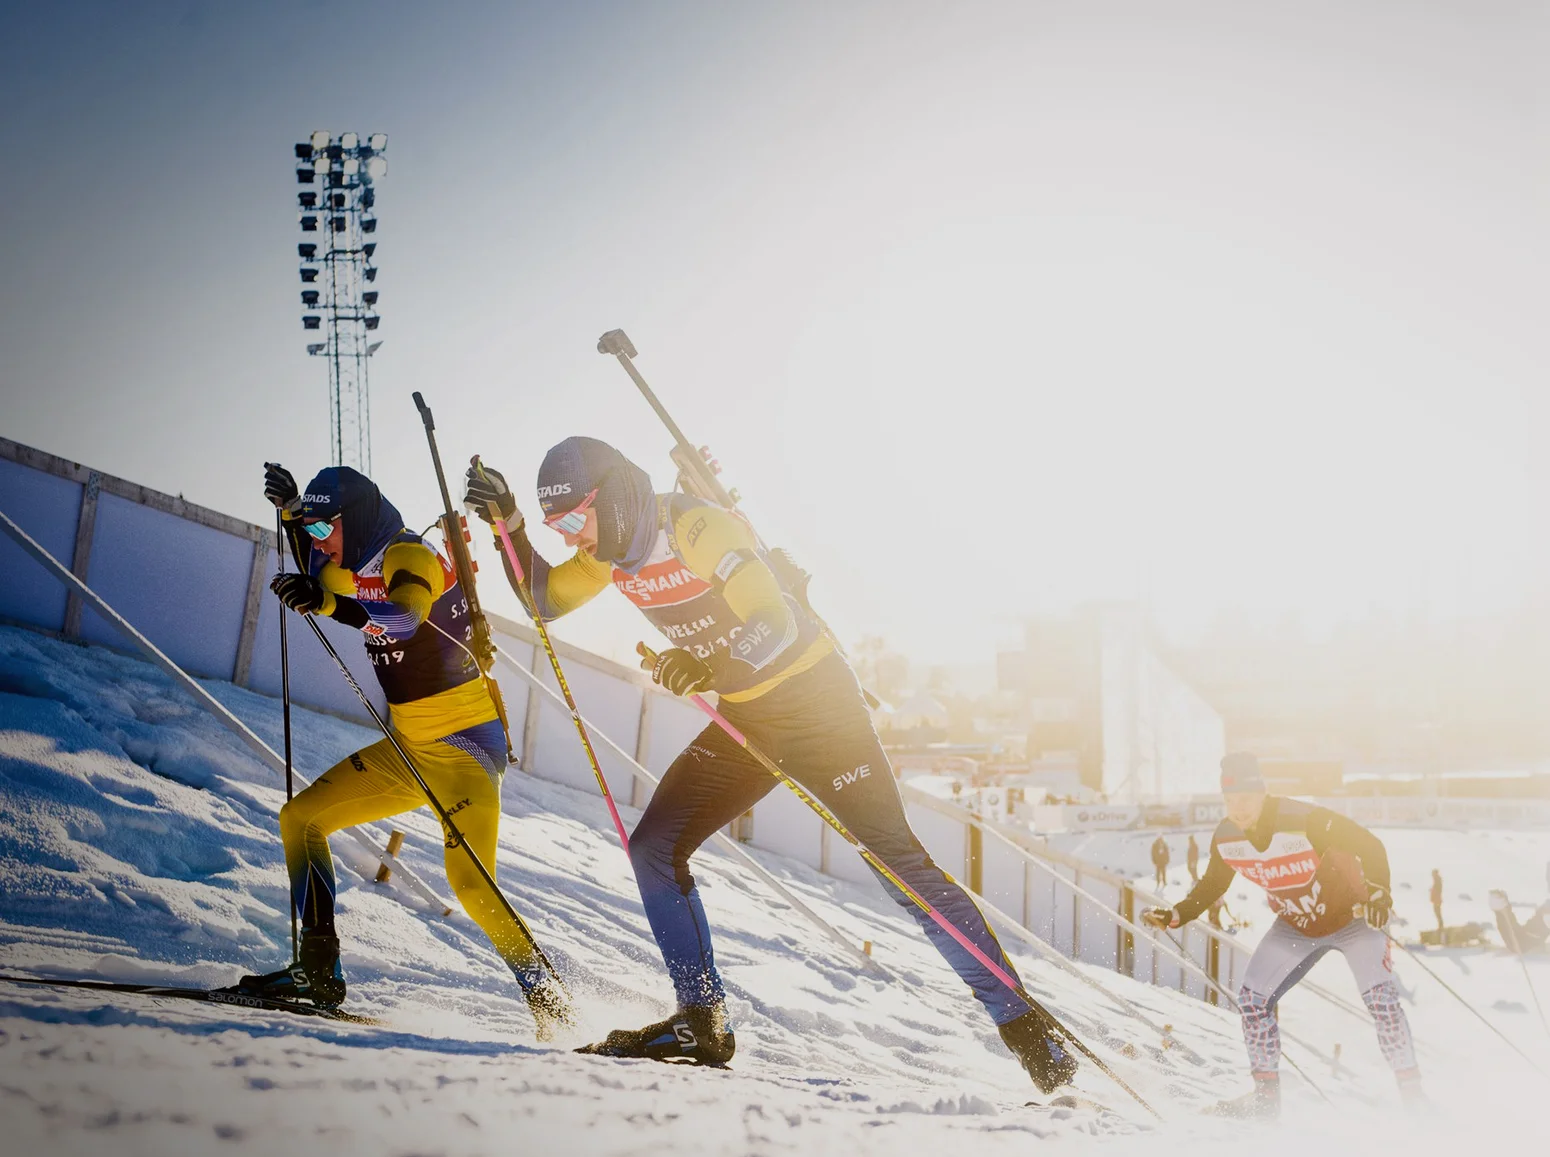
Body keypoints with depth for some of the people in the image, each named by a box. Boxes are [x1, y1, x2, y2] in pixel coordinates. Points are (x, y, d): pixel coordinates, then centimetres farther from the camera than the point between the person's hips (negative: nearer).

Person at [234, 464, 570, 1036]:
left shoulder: (409, 556, -16)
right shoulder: (362, 567, 10)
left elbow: (405, 620, -37)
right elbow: (320, 583, 30)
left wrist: (330, 604, -53)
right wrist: (291, 513, 17)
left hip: (467, 741, -9)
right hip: (410, 746, 9)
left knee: (471, 885, -21)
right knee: (300, 818, 5)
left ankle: (548, 1001, -6)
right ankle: (317, 971, 6)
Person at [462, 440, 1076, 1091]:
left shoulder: (699, 529, -23)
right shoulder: (614, 551, 1)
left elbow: (778, 624, -28)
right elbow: (544, 598, 14)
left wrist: (711, 664, -44)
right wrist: (508, 525, -1)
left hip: (815, 698, -8)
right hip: (745, 719, 8)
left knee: (895, 854, -14)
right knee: (654, 847, -2)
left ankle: (1021, 1022, -11)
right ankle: (702, 1020, 5)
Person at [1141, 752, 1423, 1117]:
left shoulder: (1305, 820, -31)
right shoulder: (1226, 839, -13)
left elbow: (1370, 846, -26)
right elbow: (1211, 886, 6)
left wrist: (1378, 891, -41)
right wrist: (1174, 915, -6)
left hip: (1351, 917, -5)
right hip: (1297, 927, 5)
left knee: (1380, 999, -20)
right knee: (1252, 999, -4)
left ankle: (1412, 1092, -7)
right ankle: (1266, 1094, 9)